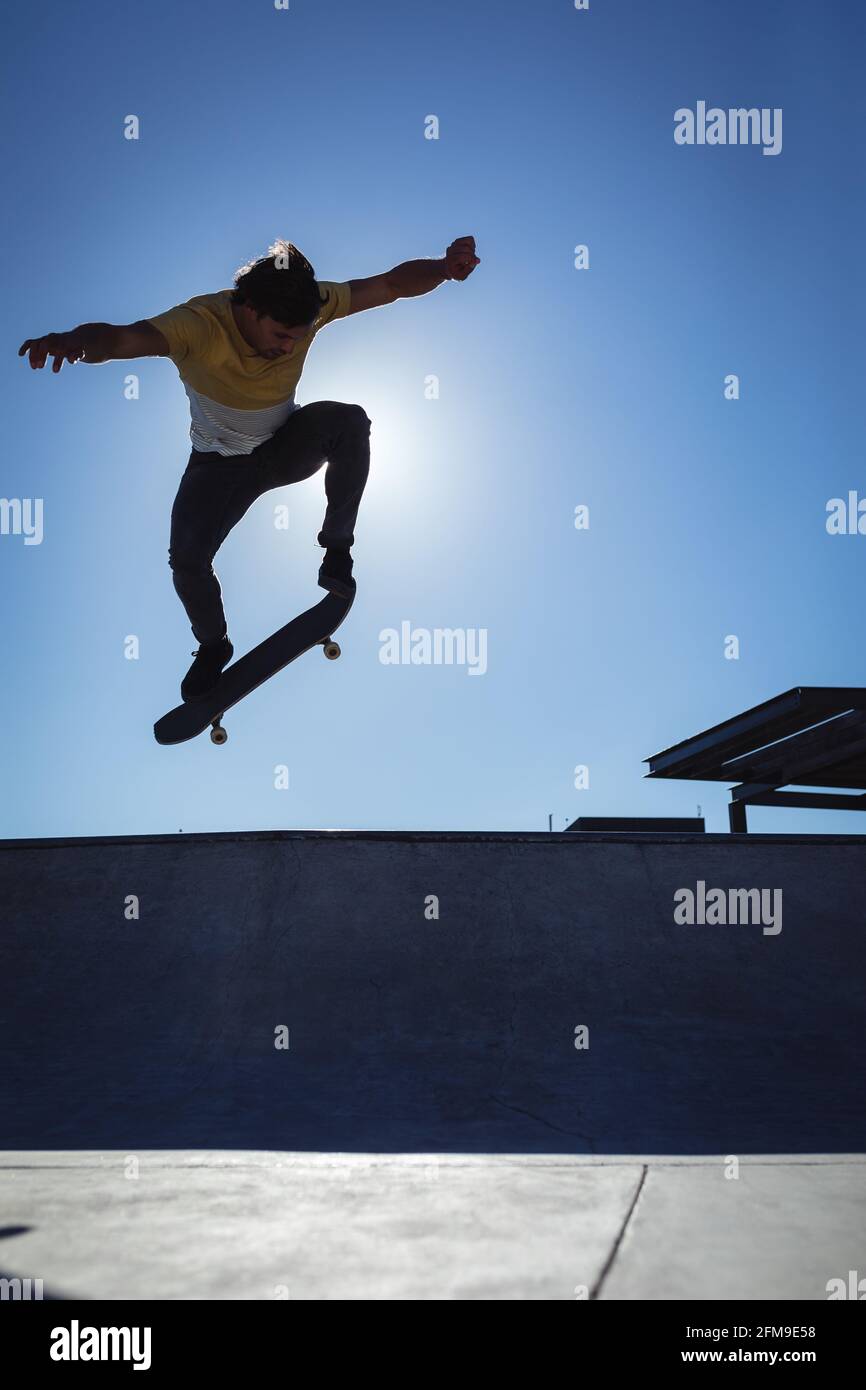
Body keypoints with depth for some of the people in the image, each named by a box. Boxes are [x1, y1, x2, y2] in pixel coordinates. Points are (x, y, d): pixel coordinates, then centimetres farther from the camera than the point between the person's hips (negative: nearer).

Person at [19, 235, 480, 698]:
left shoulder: (310, 304, -22)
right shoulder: (199, 323, -33)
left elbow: (391, 284, -23)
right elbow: (124, 337, -50)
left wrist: (445, 266, -43)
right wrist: (75, 340, -73)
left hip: (286, 446, 2)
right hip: (220, 464, -2)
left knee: (349, 419, -29)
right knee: (186, 558, -19)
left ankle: (337, 548, -14)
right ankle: (213, 646, 12)